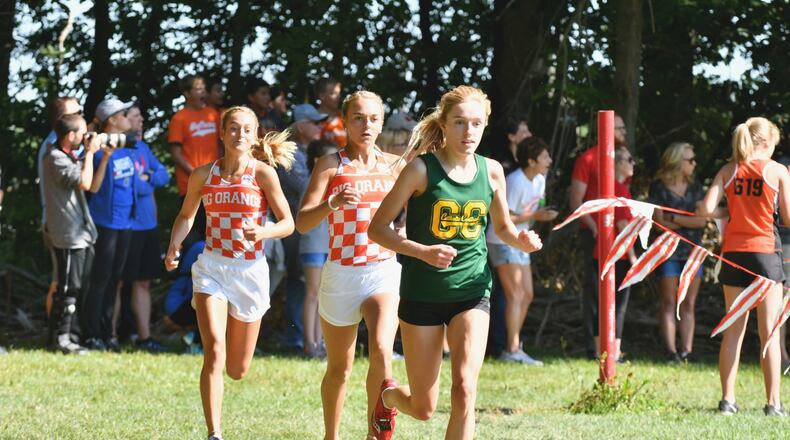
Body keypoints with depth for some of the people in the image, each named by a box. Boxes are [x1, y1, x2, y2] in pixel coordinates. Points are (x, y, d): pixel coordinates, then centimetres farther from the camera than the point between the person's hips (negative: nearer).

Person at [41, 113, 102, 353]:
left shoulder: (69, 156, 15)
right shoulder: (55, 159, -16)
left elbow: (92, 185, 23)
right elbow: (84, 182, -24)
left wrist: (93, 153, 13)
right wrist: (89, 152, -13)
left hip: (81, 233, 10)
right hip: (69, 235, -10)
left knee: (79, 289, 12)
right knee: (68, 289, -6)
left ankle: (70, 334, 19)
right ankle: (61, 338, -1)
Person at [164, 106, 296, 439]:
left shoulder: (262, 173, -6)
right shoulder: (203, 175, 1)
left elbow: (288, 223, -5)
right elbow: (186, 216, 17)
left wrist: (264, 232, -25)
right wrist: (174, 246, -1)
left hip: (251, 271, 0)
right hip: (212, 268, 0)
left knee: (237, 370, 11)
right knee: (214, 351, -22)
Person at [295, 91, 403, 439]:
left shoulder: (395, 165, 5)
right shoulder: (331, 165, -2)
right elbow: (302, 222, -12)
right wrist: (333, 204, -30)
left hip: (384, 272, 1)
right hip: (341, 276, -1)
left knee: (381, 351, -23)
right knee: (339, 368, 10)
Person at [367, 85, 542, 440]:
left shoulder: (491, 171, 0)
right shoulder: (422, 169, -11)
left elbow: (502, 226, 16)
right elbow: (377, 228, -10)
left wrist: (523, 241, -7)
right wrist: (423, 252, -25)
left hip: (472, 291, 2)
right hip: (423, 293, -2)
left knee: (464, 390, -19)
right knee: (423, 409, 8)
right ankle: (388, 395, 45)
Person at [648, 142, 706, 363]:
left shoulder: (695, 188, 12)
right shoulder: (659, 187, 0)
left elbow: (703, 220, 0)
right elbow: (659, 221, -9)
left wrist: (674, 218, -8)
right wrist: (690, 222, -4)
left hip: (693, 251, 4)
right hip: (668, 251, -4)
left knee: (689, 304, 0)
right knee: (669, 303, -4)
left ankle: (687, 351, -1)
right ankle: (671, 351, -6)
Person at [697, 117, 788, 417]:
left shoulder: (728, 170, 5)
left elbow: (705, 210, -5)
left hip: (733, 253, 3)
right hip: (765, 252, -3)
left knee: (734, 329, 10)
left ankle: (728, 400, 8)